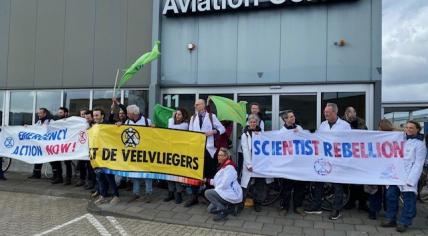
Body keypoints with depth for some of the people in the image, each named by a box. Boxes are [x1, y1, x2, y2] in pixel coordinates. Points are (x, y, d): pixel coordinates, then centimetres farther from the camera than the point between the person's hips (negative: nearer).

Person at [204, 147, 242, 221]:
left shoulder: (229, 167, -18)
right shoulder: (222, 166, 13)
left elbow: (224, 185, -23)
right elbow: (218, 181, 17)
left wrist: (215, 190, -9)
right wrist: (207, 180, 6)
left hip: (232, 195, -10)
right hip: (226, 194, 10)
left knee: (208, 193, -17)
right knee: (210, 209, 7)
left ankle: (223, 211, -12)